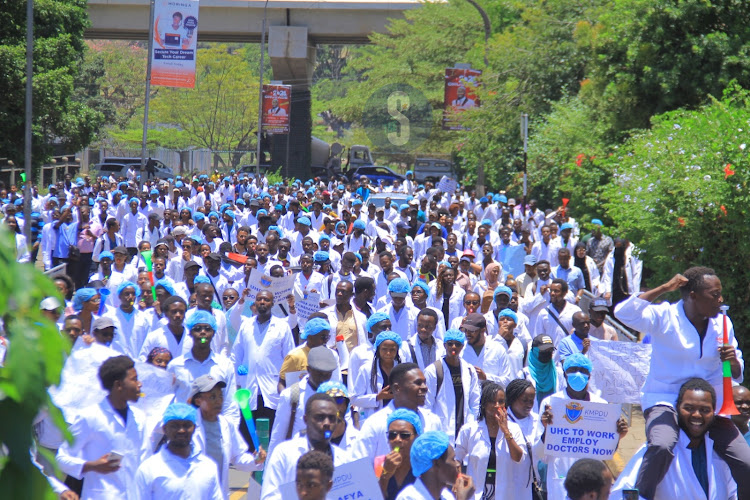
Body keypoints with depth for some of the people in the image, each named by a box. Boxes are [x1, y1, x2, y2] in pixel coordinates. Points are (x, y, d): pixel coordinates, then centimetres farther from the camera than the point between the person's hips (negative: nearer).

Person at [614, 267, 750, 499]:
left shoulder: (722, 324, 7)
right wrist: (665, 288, -20)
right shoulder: (664, 317, -7)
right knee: (662, 445, -36)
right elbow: (624, 313, -25)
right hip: (666, 400, -5)